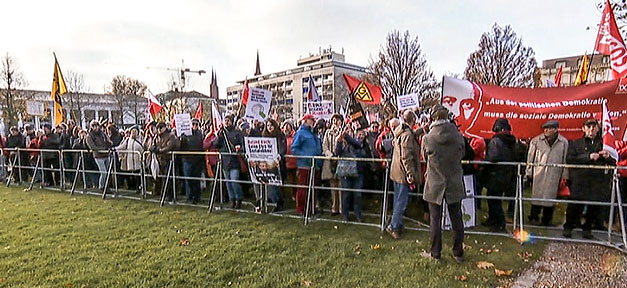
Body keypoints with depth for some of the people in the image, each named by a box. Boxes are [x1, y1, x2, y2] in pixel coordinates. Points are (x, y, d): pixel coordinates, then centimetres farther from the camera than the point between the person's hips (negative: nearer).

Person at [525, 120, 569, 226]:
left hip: (554, 175, 1)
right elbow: (530, 157, 5)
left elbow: (565, 160, 7)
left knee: (551, 196, 7)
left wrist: (565, 176, 7)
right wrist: (529, 173, 5)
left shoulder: (564, 142, 2)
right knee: (537, 195, 2)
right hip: (538, 174, -1)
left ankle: (547, 219, 21)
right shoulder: (536, 140, 0)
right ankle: (534, 217, 15)